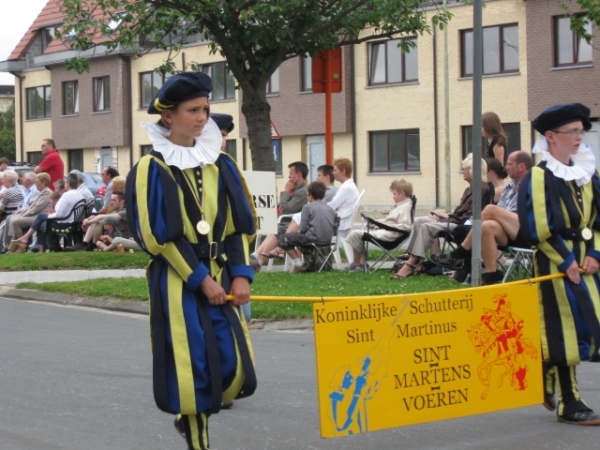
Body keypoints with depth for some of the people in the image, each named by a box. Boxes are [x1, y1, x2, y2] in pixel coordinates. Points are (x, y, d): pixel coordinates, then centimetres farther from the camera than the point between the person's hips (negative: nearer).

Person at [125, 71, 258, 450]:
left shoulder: (221, 164, 8)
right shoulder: (152, 169, -7)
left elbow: (240, 225, 9)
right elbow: (158, 236, -11)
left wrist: (241, 274, -4)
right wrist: (200, 279, -13)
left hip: (220, 277, 5)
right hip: (178, 282, -5)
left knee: (234, 364, 2)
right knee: (194, 366, -5)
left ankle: (193, 416, 28)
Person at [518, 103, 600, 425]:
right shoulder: (538, 178, -10)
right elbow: (538, 230, -14)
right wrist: (566, 262, -15)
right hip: (555, 266, -7)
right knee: (565, 331, -3)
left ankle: (546, 383, 26)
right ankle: (569, 404, 4)